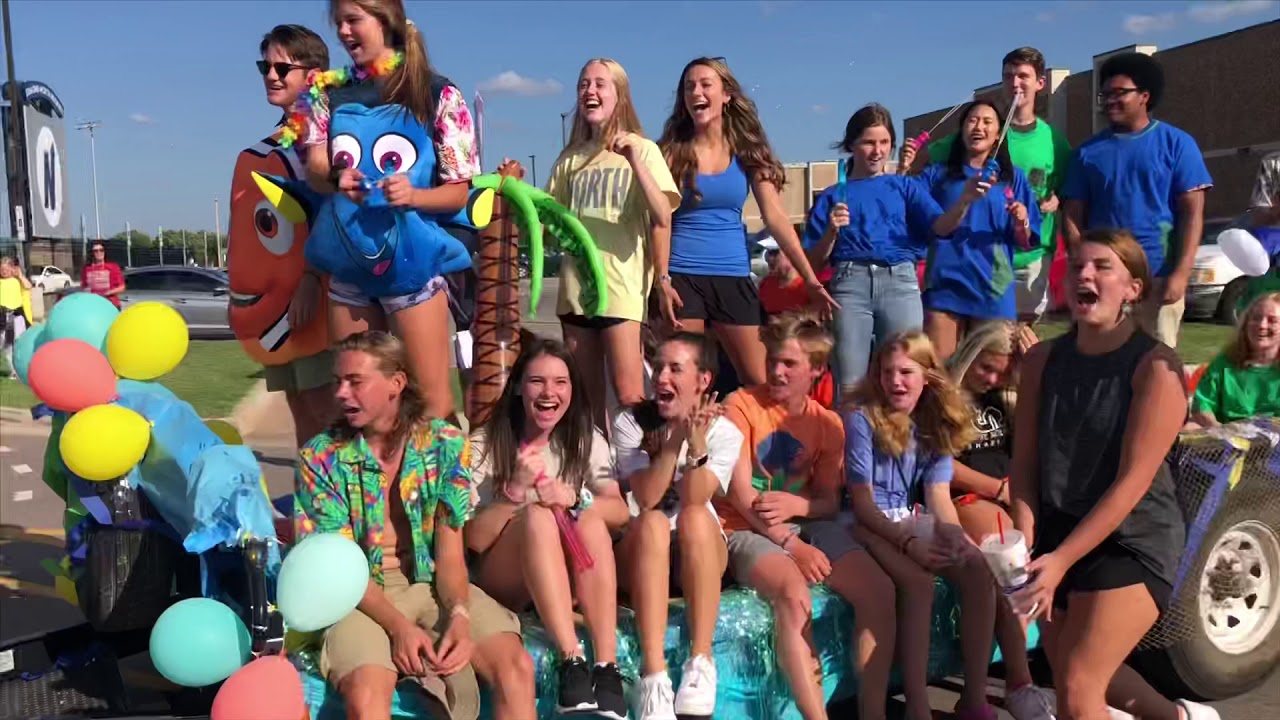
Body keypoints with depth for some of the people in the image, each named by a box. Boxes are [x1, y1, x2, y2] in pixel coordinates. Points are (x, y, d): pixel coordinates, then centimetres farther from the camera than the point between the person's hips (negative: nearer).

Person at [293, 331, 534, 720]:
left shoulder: (445, 444, -3)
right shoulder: (321, 456, -5)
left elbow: (450, 550, -2)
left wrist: (459, 615, -20)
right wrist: (398, 625, -20)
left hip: (433, 584, 2)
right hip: (361, 594, -1)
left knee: (517, 666, -21)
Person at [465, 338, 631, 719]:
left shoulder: (586, 440, 1)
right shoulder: (484, 445, -7)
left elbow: (620, 512, -8)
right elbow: (475, 540, -11)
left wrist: (574, 498, -28)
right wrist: (516, 489, -25)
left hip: (571, 579, 2)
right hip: (503, 582, -2)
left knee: (590, 520, -29)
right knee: (537, 515, -32)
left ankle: (607, 668, -35)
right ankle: (572, 662, -40)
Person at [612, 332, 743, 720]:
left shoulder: (724, 432, -4)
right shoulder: (630, 422, -6)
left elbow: (693, 501, -18)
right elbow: (645, 498, -19)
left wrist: (696, 445, -33)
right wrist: (675, 439, -28)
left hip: (701, 560, 1)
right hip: (640, 559, 0)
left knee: (694, 516, -33)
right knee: (653, 522, -35)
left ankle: (701, 661, -30)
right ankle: (653, 674, -39)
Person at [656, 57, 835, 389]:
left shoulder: (746, 151, 6)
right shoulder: (672, 152, 1)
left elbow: (776, 217, 1)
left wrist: (810, 279, -4)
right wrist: (660, 278, -16)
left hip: (733, 277, 2)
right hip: (682, 277, -2)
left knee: (760, 381, 2)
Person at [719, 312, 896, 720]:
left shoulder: (828, 424, 9)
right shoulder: (741, 405, -6)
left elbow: (830, 503, 8)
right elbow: (739, 493, -12)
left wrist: (795, 505, -15)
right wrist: (792, 545, -18)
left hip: (809, 525, 5)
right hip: (749, 530, -5)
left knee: (879, 590, -17)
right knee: (794, 592, -35)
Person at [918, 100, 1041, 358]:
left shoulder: (1013, 178, 10)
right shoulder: (938, 173, 10)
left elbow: (1026, 242, 7)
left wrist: (1021, 222, -15)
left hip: (993, 284, 1)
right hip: (946, 281, 0)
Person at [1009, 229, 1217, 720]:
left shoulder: (1156, 366, -15)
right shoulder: (1042, 359, -1)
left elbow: (1132, 482, -20)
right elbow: (1025, 462, -1)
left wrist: (1061, 559, -24)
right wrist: (1026, 543, -14)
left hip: (1132, 542, -6)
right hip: (1058, 533, 6)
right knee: (1072, 675, 22)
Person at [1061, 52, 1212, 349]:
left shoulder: (1176, 143, 4)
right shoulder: (1088, 151, 9)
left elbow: (1192, 212, -1)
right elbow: (1073, 216, 6)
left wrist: (1180, 273, -11)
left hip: (1159, 277, -2)